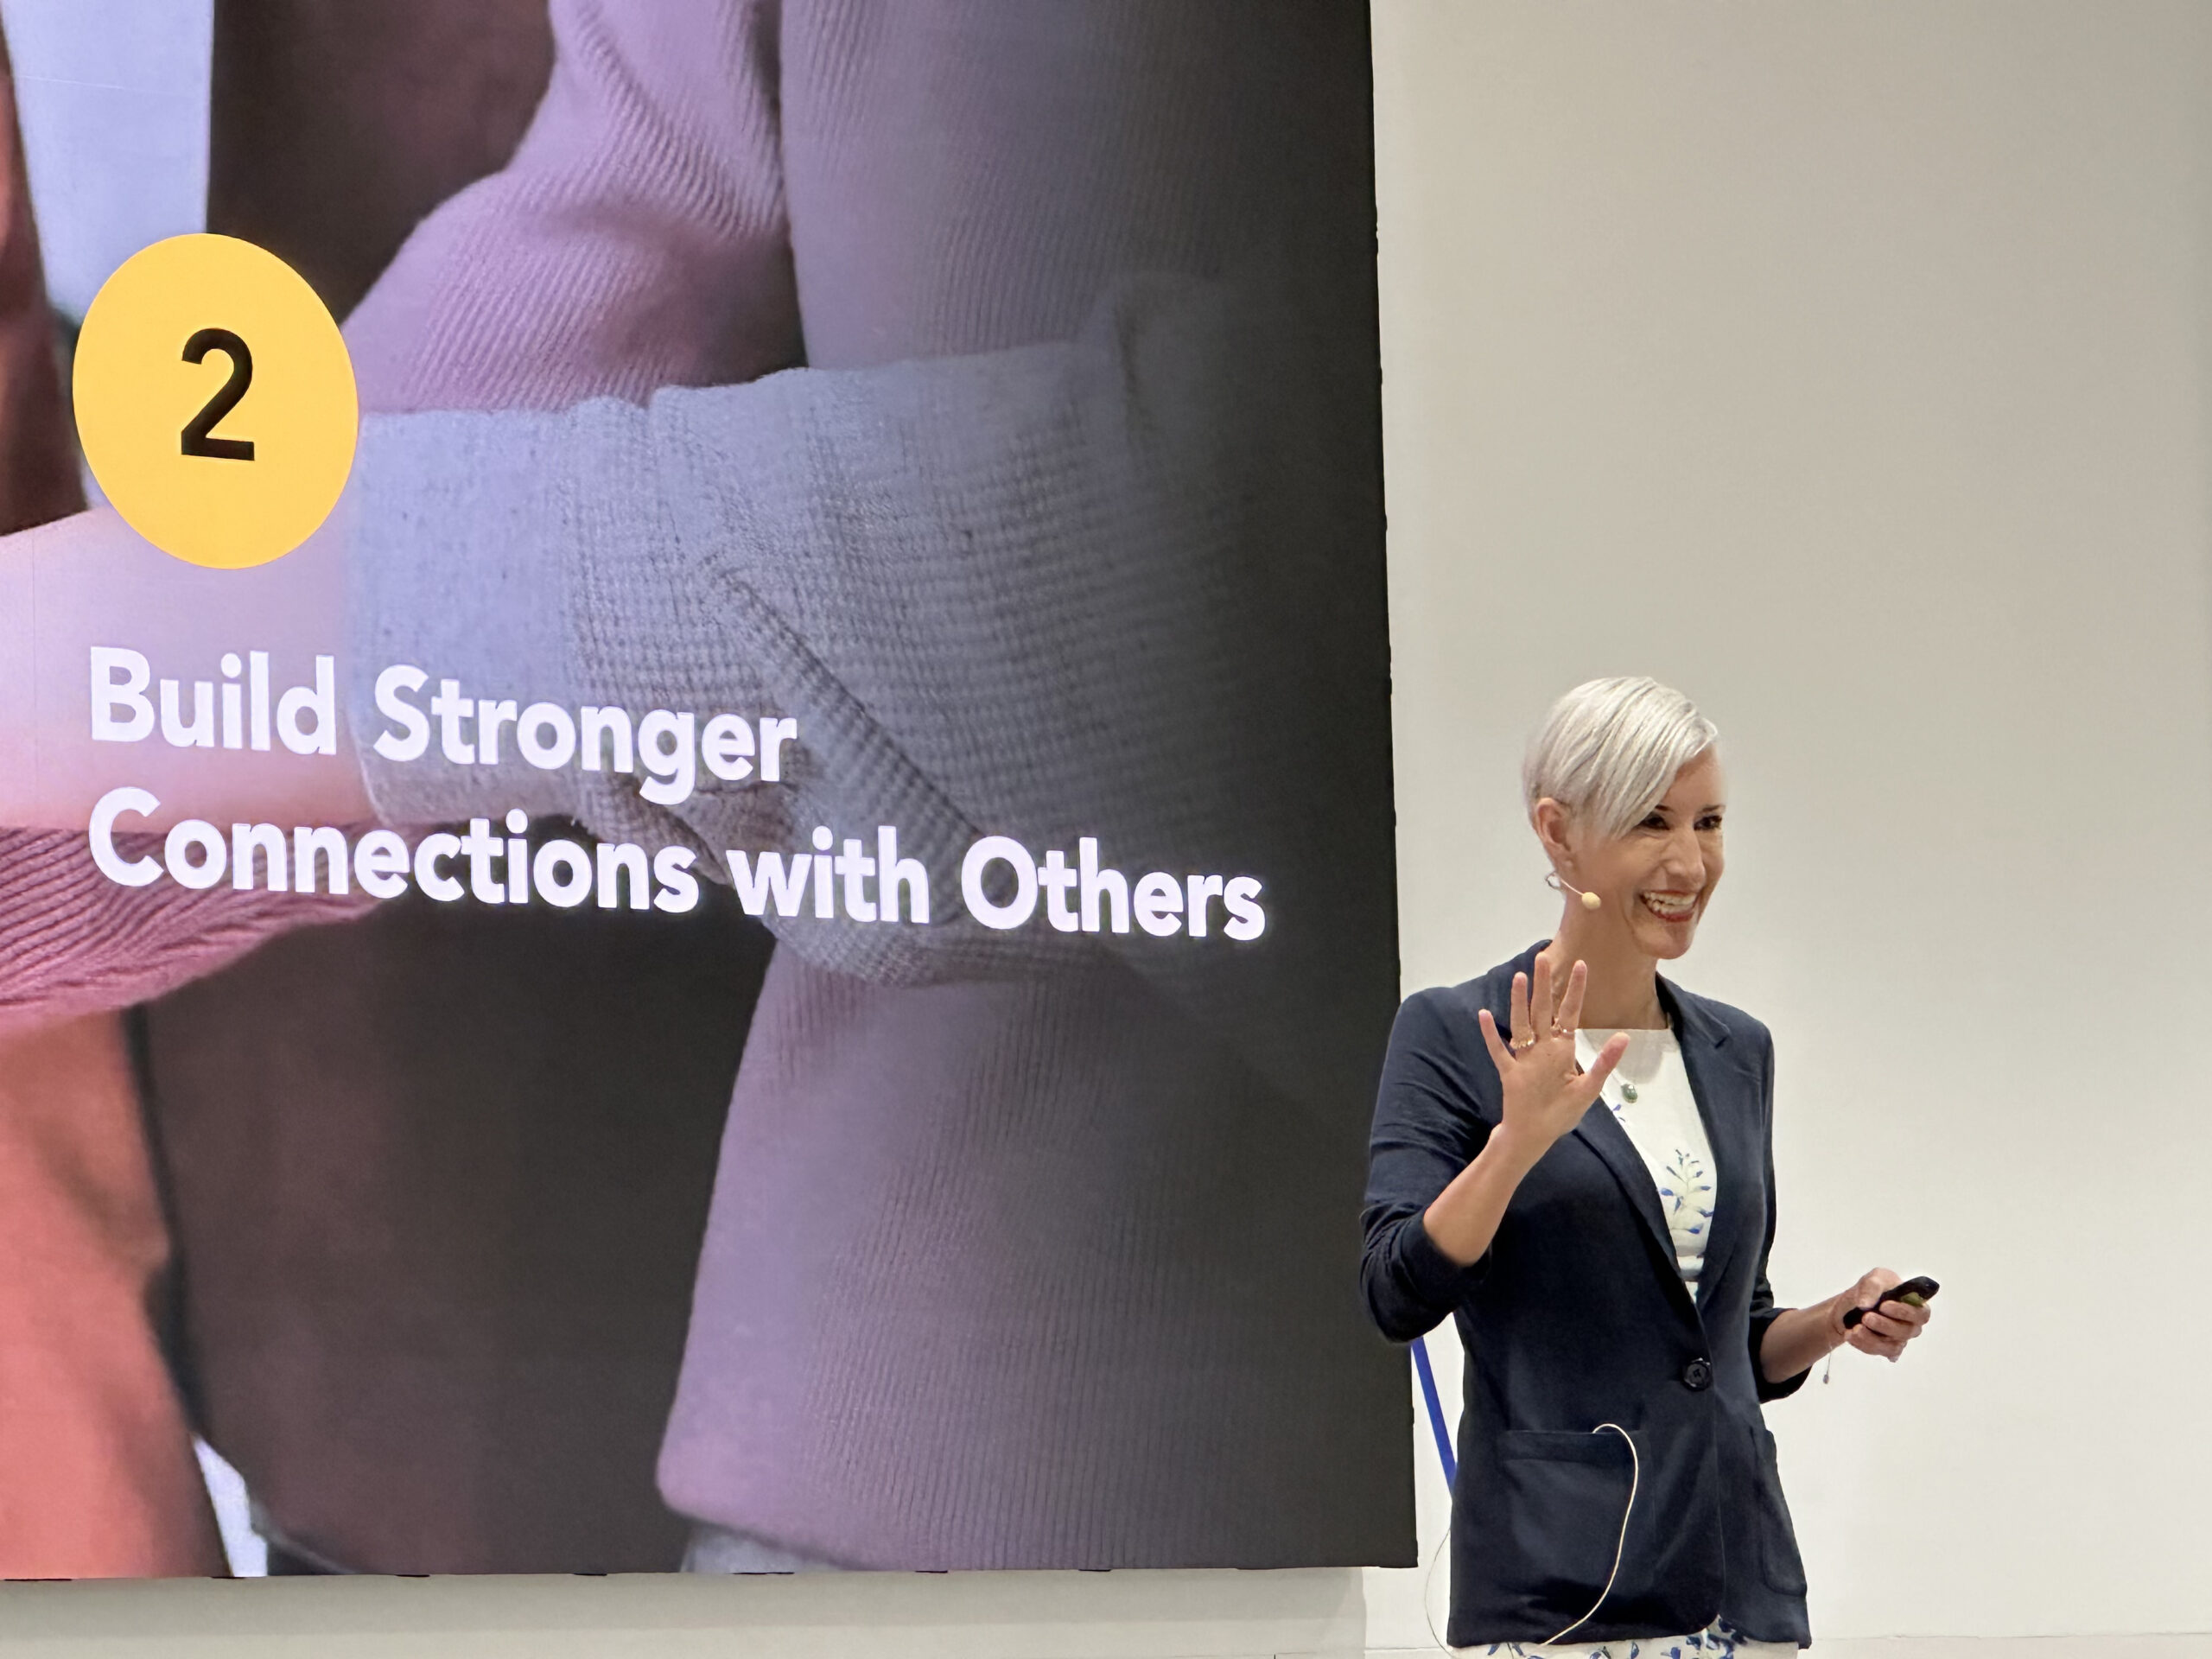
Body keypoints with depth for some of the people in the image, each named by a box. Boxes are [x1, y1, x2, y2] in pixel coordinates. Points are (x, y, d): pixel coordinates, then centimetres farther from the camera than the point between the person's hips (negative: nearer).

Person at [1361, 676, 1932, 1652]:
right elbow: (1400, 1294, -12)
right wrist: (1520, 1139, -24)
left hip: (1742, 1574, 5)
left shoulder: (1737, 1052, 15)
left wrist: (1835, 1323, 3)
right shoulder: (1454, 1037, -2)